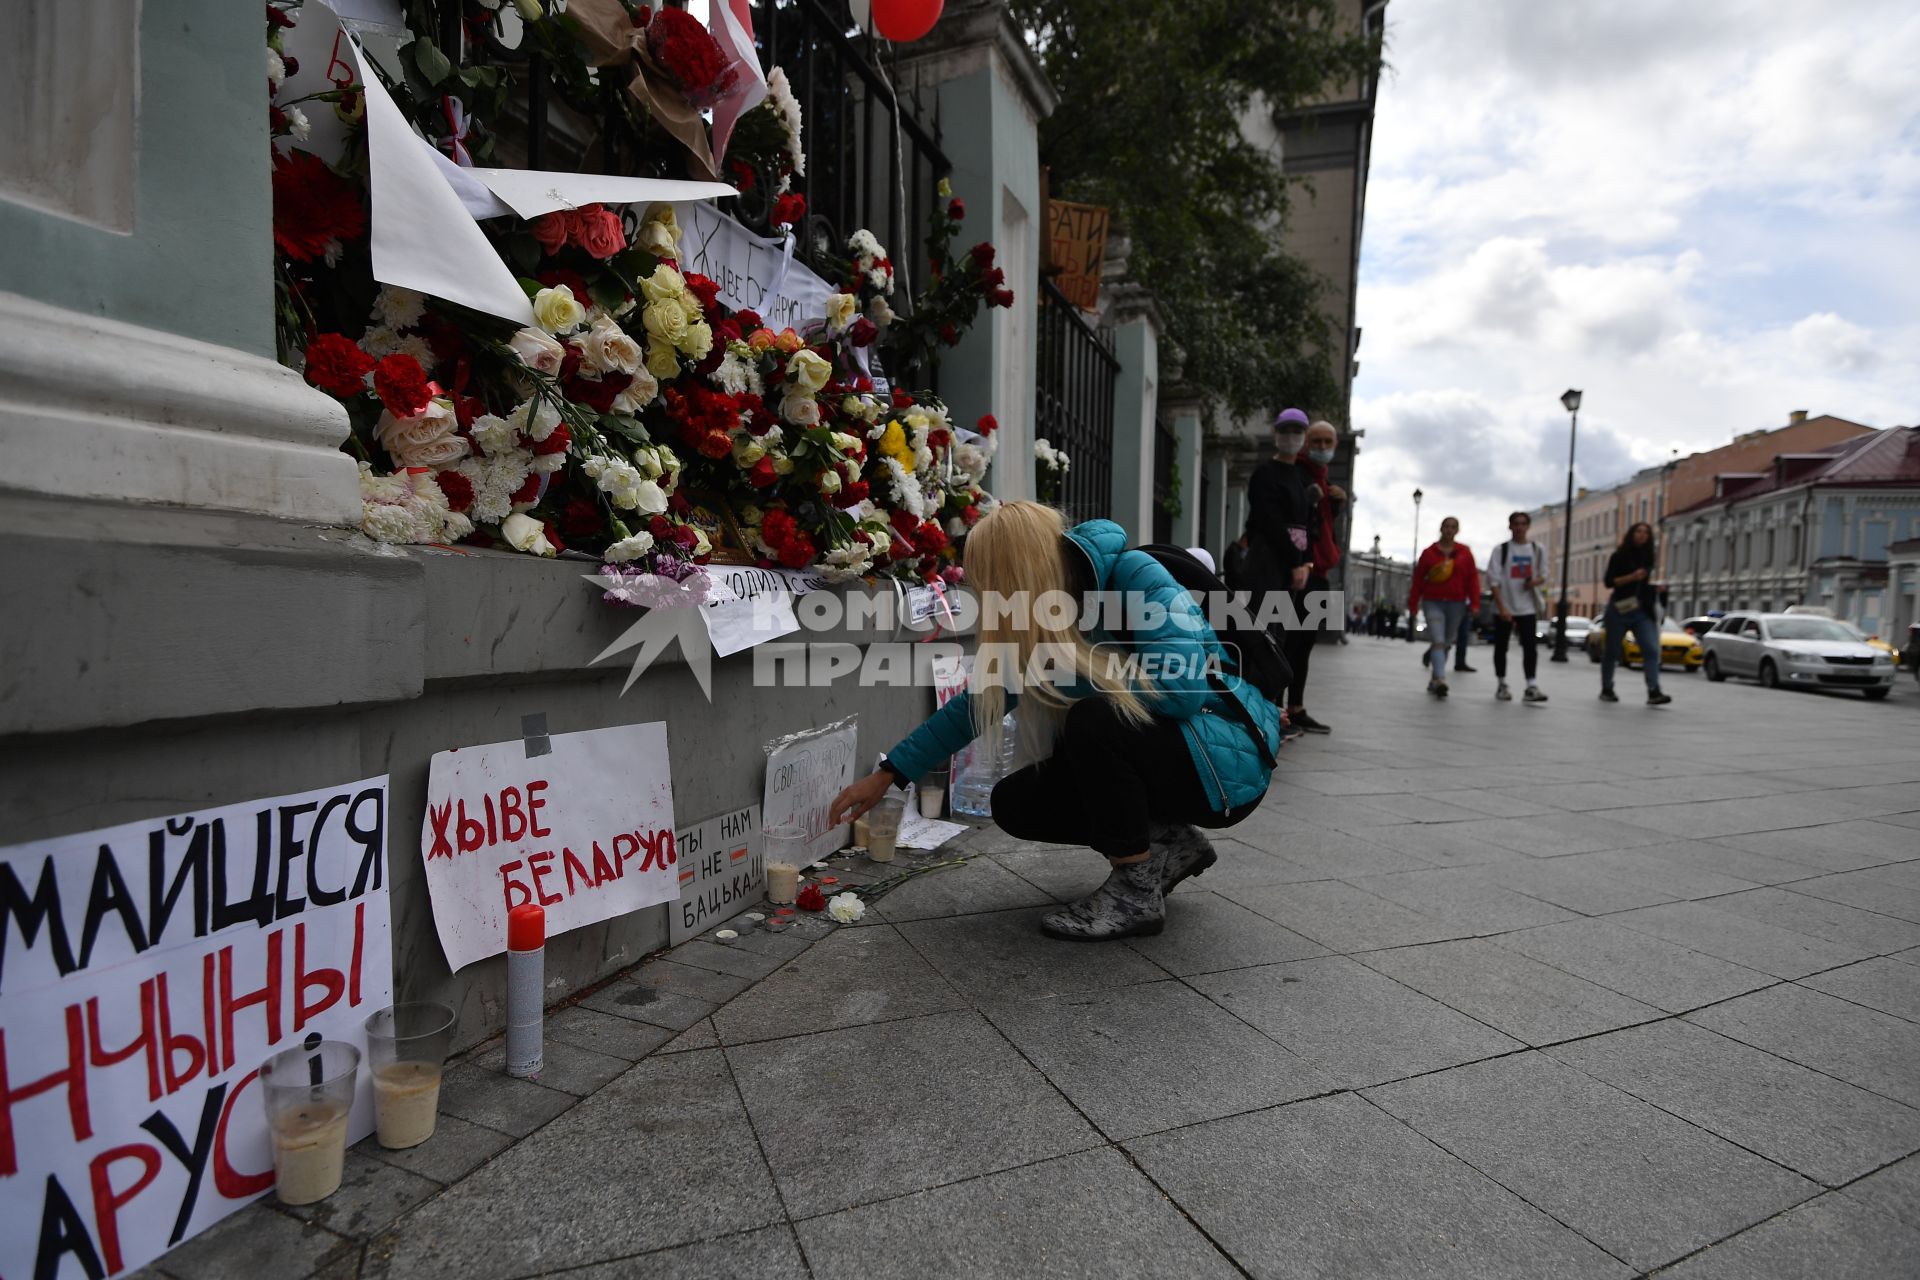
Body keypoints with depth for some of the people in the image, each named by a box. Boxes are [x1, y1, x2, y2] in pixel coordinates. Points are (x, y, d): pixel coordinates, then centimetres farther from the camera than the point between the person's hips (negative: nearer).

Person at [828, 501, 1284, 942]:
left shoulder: (1137, 577, -22)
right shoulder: (1039, 620, -1)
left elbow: (1182, 688, -34)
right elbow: (974, 706, 4)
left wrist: (1072, 673, -24)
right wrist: (887, 775, 4)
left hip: (1226, 759, -7)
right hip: (1161, 756, 7)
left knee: (1094, 719, -32)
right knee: (1014, 804, -5)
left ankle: (1136, 890, -14)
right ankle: (1168, 845, 8)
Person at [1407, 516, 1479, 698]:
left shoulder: (1464, 552, 4)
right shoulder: (1429, 553, 2)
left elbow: (1472, 579, 1)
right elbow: (1418, 581, 3)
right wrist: (1412, 609, 2)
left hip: (1456, 604, 2)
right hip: (1433, 603, -2)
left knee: (1446, 641, 12)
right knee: (1438, 641, -15)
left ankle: (1435, 680, 26)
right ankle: (1440, 680, -25)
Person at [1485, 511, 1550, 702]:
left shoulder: (1537, 550, 8)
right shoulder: (1500, 550, -2)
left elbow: (1543, 576, 15)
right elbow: (1493, 580, -7)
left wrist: (1535, 581, -10)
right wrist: (1502, 607, -16)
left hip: (1528, 607, 2)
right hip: (1503, 607, -1)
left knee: (1530, 647, -8)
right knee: (1501, 647, 7)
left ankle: (1531, 687, -10)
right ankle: (1502, 686, 19)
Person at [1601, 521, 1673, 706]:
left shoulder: (1648, 559, 15)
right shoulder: (1619, 556, 0)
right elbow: (1608, 581, -8)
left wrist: (1655, 586, 6)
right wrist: (1631, 577, -20)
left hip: (1643, 612, 4)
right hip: (1620, 609, -4)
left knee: (1651, 649, -12)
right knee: (1612, 651, 4)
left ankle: (1654, 692, -19)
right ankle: (1606, 690, 18)